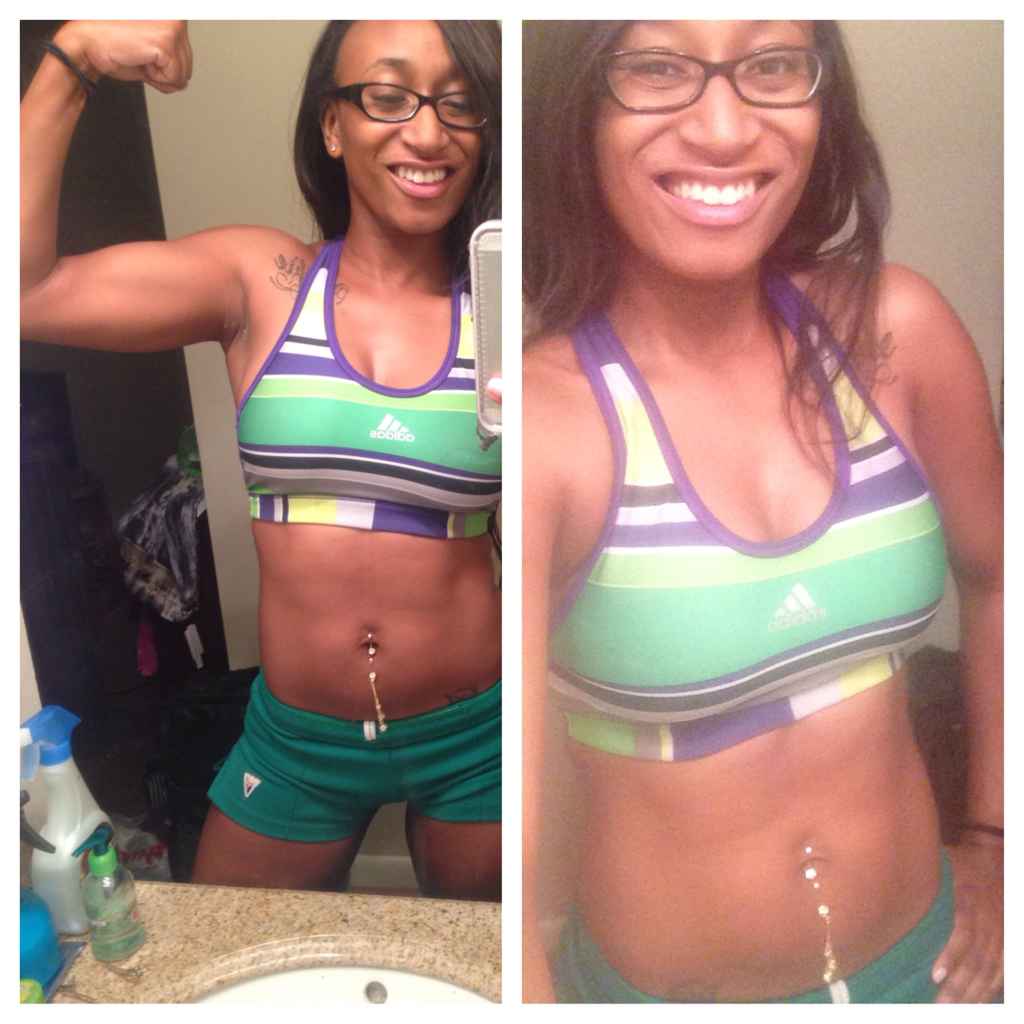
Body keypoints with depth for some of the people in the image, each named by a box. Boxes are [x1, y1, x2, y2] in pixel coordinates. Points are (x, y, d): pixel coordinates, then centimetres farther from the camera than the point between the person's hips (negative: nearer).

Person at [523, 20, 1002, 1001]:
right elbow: (501, 863, -29)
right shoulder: (541, 420, -26)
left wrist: (991, 836, 6)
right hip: (660, 986, -3)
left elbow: (993, 578, 3)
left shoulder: (897, 327, -12)